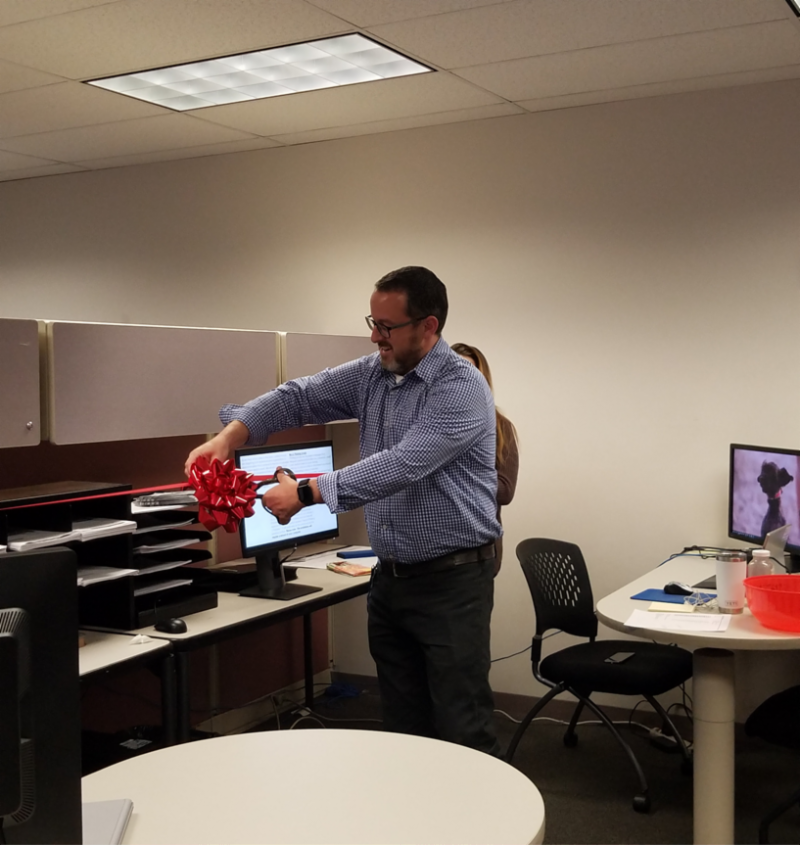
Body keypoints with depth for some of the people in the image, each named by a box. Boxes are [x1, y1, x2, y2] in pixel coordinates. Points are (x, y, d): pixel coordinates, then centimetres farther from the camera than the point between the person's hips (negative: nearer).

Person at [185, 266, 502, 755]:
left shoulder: (462, 388, -17)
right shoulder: (371, 376, 7)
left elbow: (402, 465, -26)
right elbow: (299, 398, 3)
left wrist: (307, 493, -27)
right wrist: (230, 435, -14)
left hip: (452, 580, -7)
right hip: (391, 577, 7)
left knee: (461, 730, -2)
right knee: (404, 724, 15)